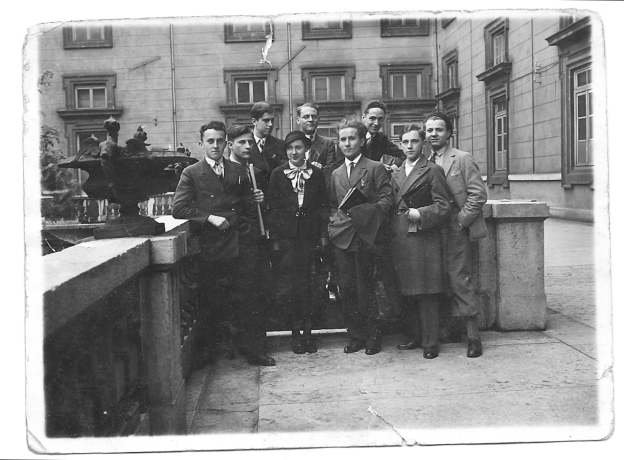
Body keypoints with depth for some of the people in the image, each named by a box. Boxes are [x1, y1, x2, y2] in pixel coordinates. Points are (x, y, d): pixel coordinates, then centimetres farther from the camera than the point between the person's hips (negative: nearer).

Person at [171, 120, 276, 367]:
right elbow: (178, 208, -7)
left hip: (241, 246, 3)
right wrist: (209, 218, -13)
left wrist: (254, 199, 5)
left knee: (247, 300, 3)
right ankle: (206, 349, 20)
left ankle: (254, 350, 11)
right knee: (211, 302, 4)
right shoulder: (191, 174, 3)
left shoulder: (238, 171, 14)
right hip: (212, 248, -3)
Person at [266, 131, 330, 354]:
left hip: (309, 236, 1)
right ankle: (295, 331, 10)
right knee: (286, 288, -3)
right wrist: (274, 237, -5)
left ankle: (307, 331, 13)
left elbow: (324, 205, 7)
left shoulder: (317, 174, 6)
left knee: (308, 285, 2)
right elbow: (272, 207, 2)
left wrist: (323, 234, 0)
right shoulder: (277, 174, 4)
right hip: (285, 237, 0)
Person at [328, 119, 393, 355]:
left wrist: (364, 212, -16)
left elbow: (386, 199, -3)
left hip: (365, 236, -4)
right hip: (341, 237, 5)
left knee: (365, 288, -4)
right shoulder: (336, 174, 19)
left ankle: (372, 336, 9)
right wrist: (335, 219, 5)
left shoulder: (375, 168, 3)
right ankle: (355, 336, 14)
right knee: (347, 288, 4)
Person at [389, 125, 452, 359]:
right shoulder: (396, 174, 18)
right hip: (399, 240, 6)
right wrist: (392, 232, 5)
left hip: (423, 239, -6)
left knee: (426, 293, -4)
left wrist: (420, 214, -17)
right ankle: (413, 336, 21)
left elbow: (443, 205, -5)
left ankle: (431, 342, 3)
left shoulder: (433, 170, 0)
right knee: (406, 292, 10)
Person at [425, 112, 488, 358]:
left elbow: (478, 194, -9)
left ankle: (473, 336, 0)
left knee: (460, 281, -7)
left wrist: (460, 221, -12)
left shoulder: (462, 159, -5)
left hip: (455, 231, -5)